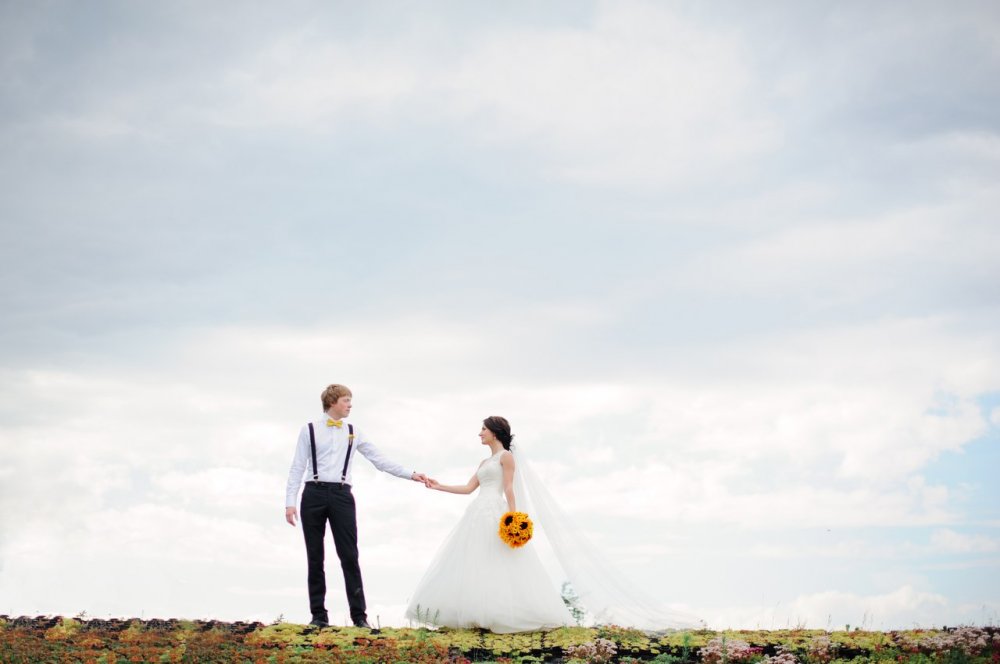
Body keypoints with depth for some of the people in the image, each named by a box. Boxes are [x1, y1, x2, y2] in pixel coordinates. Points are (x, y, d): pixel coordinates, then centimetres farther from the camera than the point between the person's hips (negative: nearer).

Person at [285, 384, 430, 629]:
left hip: (341, 495, 1)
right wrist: (290, 502, -3)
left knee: (349, 556, -4)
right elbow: (297, 468, 5)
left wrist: (410, 474, 6)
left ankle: (359, 615, -2)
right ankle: (318, 614, 10)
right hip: (314, 494, -1)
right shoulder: (310, 430, 7)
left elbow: (380, 460, 13)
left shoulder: (353, 433, 14)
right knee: (315, 558, 3)